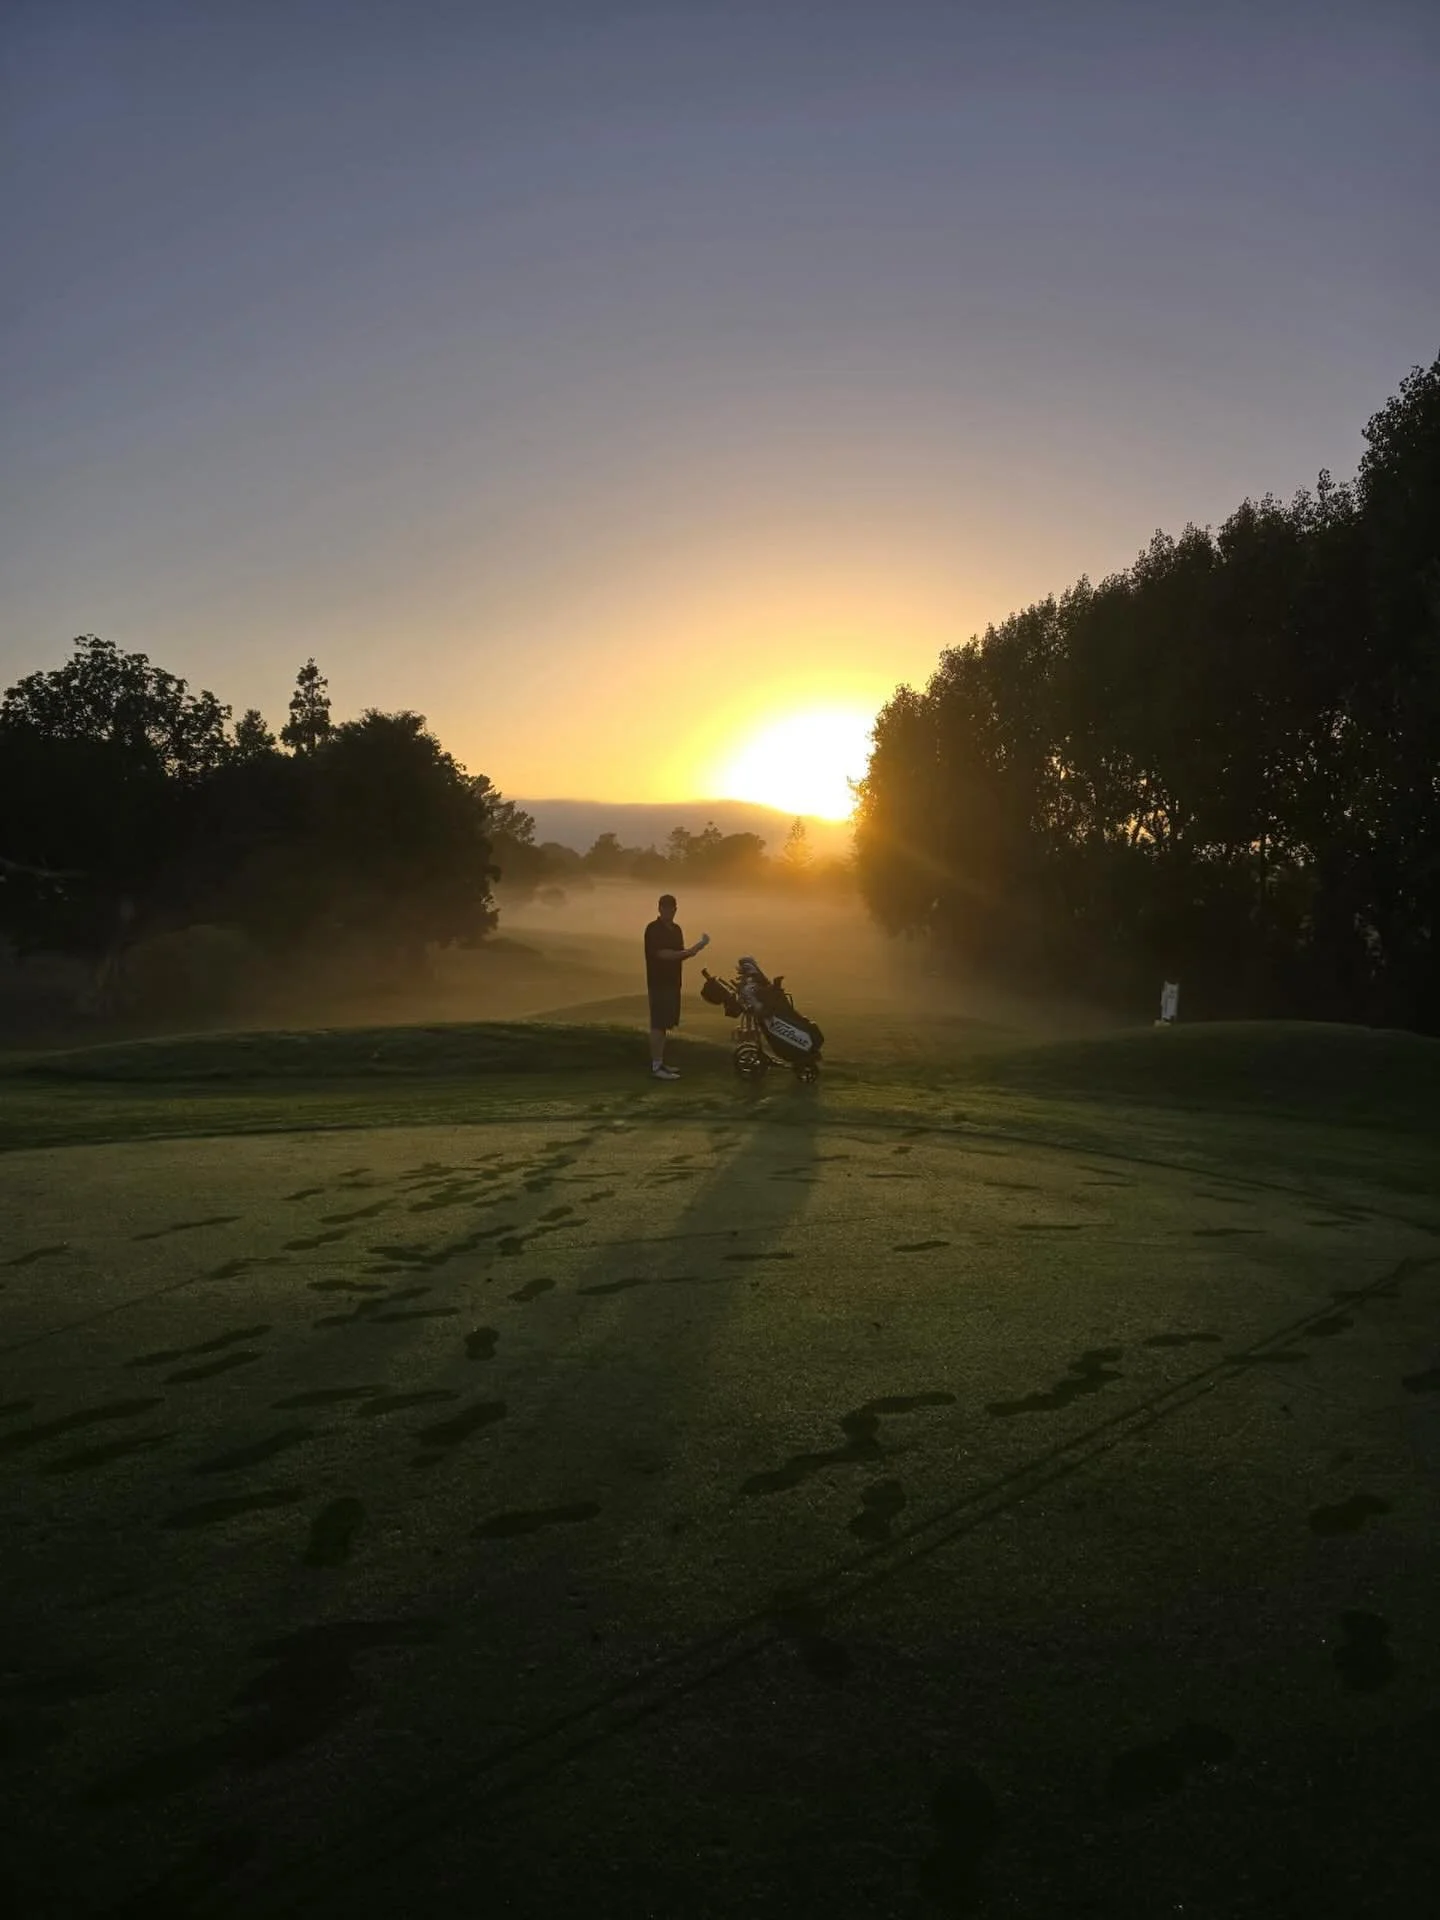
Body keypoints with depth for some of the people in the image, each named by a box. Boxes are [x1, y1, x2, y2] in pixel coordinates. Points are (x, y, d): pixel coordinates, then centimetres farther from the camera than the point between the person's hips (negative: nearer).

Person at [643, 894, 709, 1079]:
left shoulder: (676, 929, 15)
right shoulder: (654, 929, -12)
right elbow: (663, 954, -22)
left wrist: (695, 949, 0)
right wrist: (689, 952, -23)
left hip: (672, 982, 9)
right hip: (659, 983, -9)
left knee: (665, 1024, 11)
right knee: (658, 1024, -10)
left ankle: (659, 1062, 17)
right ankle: (656, 1067, -10)